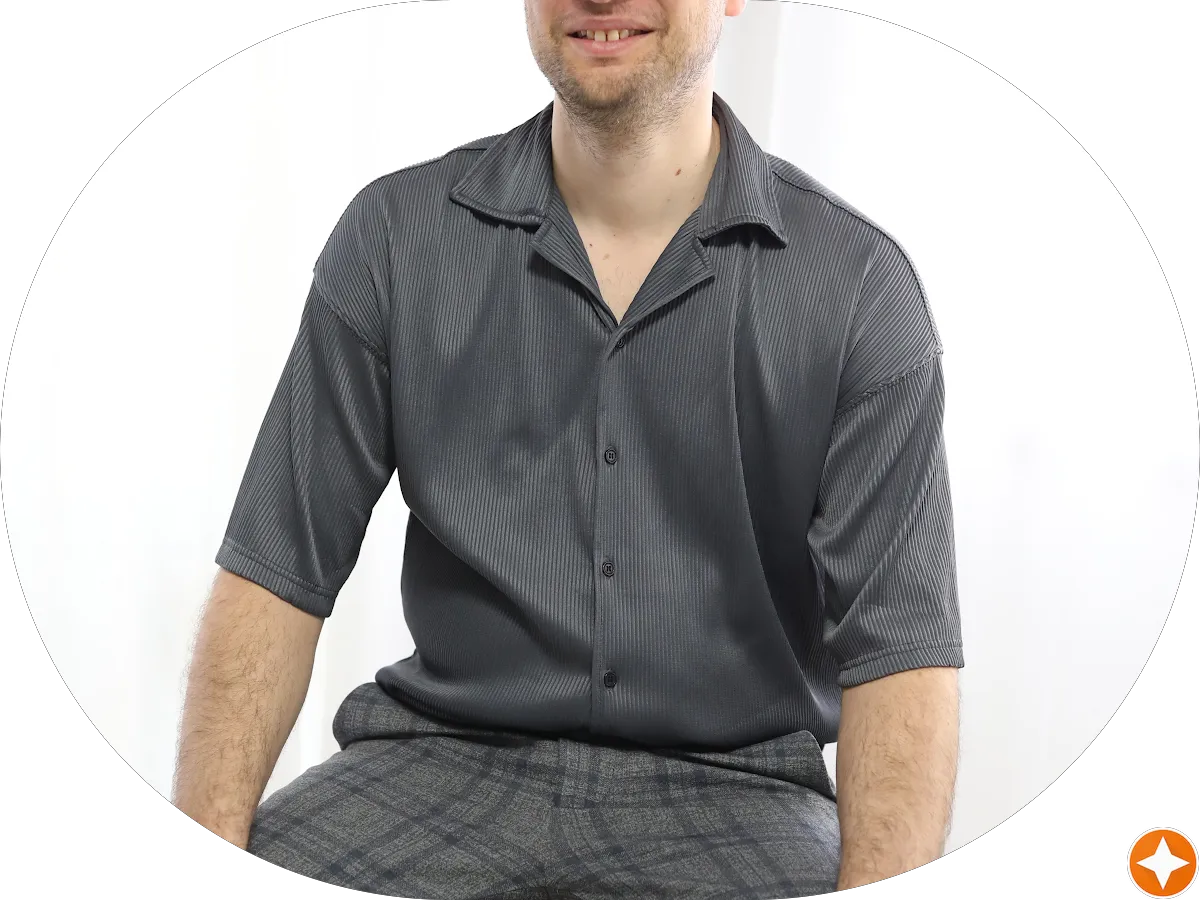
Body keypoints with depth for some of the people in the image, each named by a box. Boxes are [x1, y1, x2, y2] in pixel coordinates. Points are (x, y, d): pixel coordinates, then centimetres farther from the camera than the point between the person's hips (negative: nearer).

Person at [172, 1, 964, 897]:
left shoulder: (862, 284, -5)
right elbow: (277, 572, 0)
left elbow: (900, 648, -9)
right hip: (452, 753, 2)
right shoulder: (396, 236, 0)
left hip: (729, 785, -1)